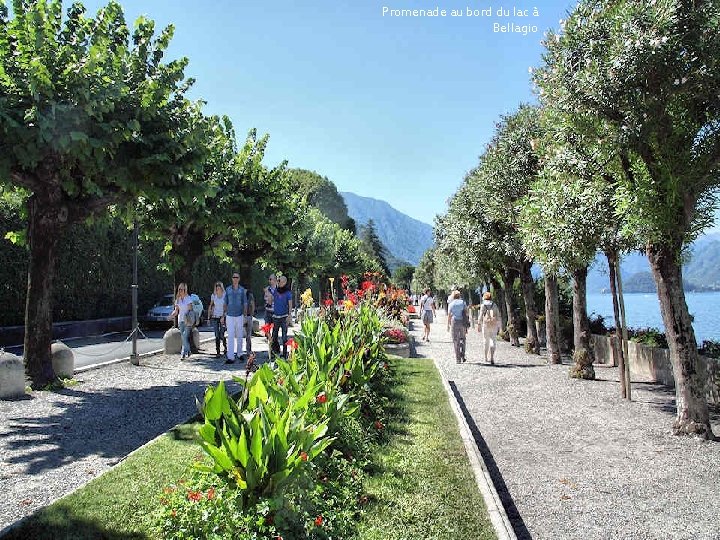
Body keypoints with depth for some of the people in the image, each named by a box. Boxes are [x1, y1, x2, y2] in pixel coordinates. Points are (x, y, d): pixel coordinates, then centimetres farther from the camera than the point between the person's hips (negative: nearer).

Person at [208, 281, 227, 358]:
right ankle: (217, 352, 9)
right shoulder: (213, 295, 5)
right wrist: (209, 316, 10)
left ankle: (225, 349, 18)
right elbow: (210, 306, 15)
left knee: (222, 335, -6)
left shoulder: (225, 295, -5)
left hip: (222, 317, -2)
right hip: (214, 317, 3)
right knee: (217, 335, 2)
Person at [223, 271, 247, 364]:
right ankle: (230, 357, -5)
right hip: (229, 315, 0)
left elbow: (244, 303, 6)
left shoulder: (242, 290, 4)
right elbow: (225, 303, 9)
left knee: (240, 336, 8)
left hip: (239, 315, 0)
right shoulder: (228, 289, 5)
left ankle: (239, 354, 22)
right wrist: (223, 315, 7)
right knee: (230, 336, -5)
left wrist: (245, 315, 1)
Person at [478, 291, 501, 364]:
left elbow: (481, 316, -6)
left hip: (485, 325, -1)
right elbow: (498, 316, 4)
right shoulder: (494, 305, 6)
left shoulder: (483, 305, 0)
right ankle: (492, 357, -18)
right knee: (492, 341, 0)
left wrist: (479, 326, -2)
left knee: (486, 341, 13)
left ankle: (486, 358, 22)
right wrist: (498, 327, 9)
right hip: (494, 325, 1)